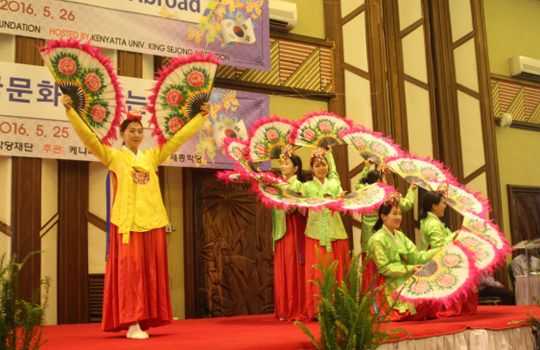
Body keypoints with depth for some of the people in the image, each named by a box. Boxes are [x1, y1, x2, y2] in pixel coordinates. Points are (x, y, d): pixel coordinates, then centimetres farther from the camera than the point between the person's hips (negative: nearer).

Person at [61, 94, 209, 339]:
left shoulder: (152, 156, 14)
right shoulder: (113, 156, 5)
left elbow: (179, 137, 19)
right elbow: (88, 137, -5)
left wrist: (200, 116, 22)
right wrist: (70, 110, -13)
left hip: (152, 220, 4)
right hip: (127, 220, -4)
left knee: (151, 270, 4)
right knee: (129, 269, -6)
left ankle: (145, 319, 12)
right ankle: (131, 323, -4)